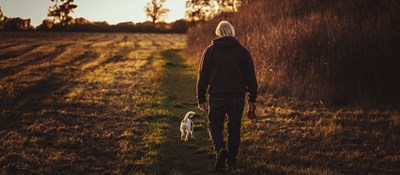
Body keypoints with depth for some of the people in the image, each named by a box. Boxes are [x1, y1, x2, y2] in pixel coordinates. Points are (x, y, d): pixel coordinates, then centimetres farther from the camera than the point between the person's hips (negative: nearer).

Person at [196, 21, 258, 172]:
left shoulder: (210, 51, 0)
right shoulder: (242, 51, 2)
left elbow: (202, 76, 1)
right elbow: (251, 77, 3)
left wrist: (201, 99, 8)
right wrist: (252, 99, 10)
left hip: (217, 96, -1)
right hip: (238, 97, 1)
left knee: (214, 125, 11)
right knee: (234, 128, 12)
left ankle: (220, 150, -15)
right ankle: (231, 161, 15)